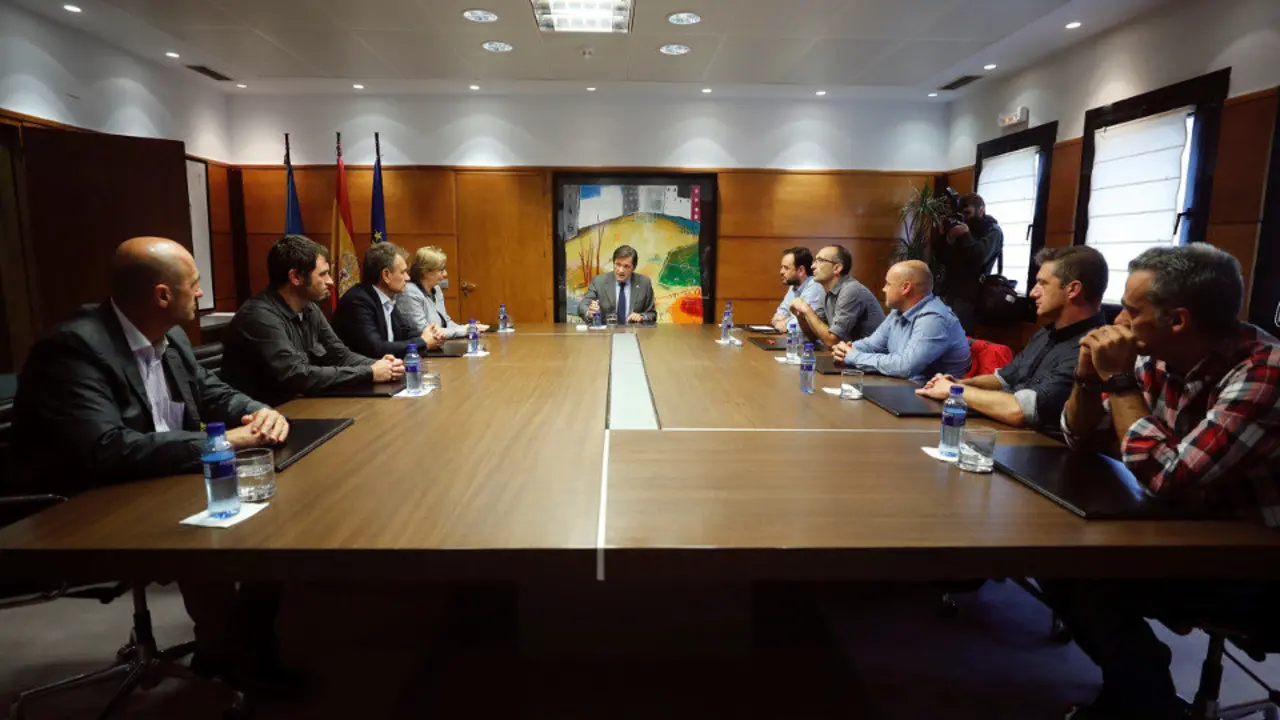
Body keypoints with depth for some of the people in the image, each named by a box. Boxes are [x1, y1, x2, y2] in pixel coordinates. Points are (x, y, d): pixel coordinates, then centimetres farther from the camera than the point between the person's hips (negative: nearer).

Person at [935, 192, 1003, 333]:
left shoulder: (993, 231, 4)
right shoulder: (961, 228, 21)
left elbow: (979, 258, -14)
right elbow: (941, 259, 13)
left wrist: (966, 235, -12)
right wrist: (949, 240, -2)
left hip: (969, 295, -6)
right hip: (951, 290, 6)